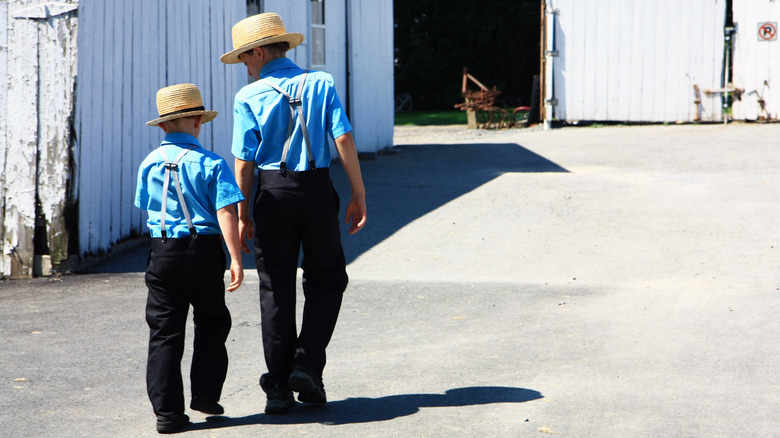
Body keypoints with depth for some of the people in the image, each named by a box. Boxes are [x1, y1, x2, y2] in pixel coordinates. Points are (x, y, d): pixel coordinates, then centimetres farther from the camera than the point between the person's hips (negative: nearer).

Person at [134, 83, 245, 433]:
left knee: (164, 331, 5)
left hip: (162, 252, 2)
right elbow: (226, 213, -13)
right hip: (204, 250, -2)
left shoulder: (149, 164, 4)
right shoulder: (211, 163, -7)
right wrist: (236, 259, -13)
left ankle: (167, 411, 3)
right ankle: (206, 393, 15)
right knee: (211, 322, 17)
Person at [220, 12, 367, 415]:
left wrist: (243, 215, 3)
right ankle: (307, 365, 3)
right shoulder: (321, 83, 3)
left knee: (275, 288, 7)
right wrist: (358, 194, -1)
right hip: (316, 188, 1)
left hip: (272, 193, 0)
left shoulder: (249, 97, -2)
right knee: (327, 279, 16)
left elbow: (244, 161, -5)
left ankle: (278, 389, 9)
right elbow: (343, 140, -5)